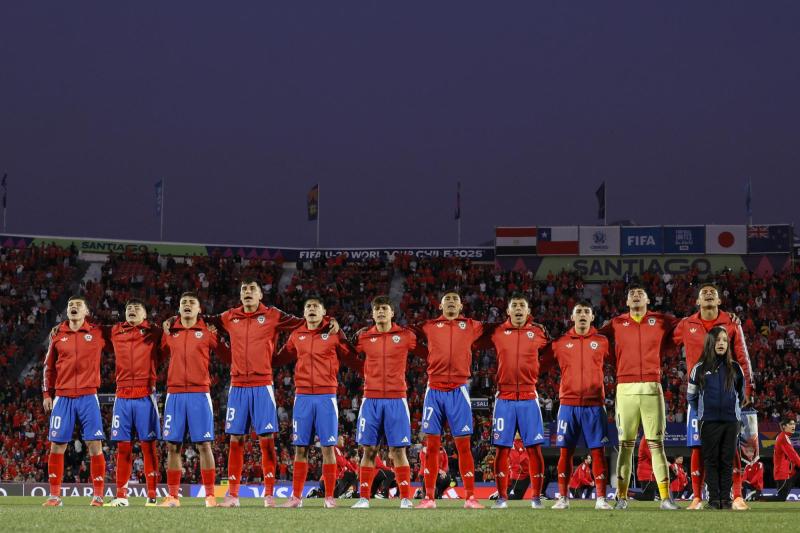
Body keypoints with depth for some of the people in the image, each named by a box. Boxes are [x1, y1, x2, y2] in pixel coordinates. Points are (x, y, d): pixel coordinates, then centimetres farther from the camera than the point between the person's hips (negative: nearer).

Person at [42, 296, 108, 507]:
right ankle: (55, 496, 8)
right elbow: (49, 366, 13)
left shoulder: (98, 333, 2)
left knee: (95, 446, -5)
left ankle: (98, 495, 1)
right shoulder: (57, 335, 7)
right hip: (63, 398, 2)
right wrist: (47, 394, 9)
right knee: (57, 446, 1)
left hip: (88, 397, -1)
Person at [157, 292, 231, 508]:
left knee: (204, 444, -5)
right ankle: (172, 496, 8)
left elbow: (228, 357, 7)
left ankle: (210, 496, -2)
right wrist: (164, 330, 10)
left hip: (199, 394, -3)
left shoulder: (208, 332, 4)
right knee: (172, 445, 3)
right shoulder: (169, 332, 12)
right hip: (174, 393, 3)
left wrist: (219, 337, -6)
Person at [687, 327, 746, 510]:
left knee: (727, 461, 2)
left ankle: (726, 497, 6)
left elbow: (741, 393, 20)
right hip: (709, 422, -1)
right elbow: (691, 395, 13)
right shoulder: (700, 369, 3)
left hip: (731, 421, 1)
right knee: (711, 460, 0)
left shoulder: (734, 368, 8)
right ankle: (713, 498, 3)